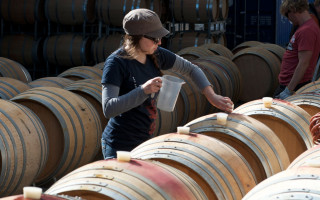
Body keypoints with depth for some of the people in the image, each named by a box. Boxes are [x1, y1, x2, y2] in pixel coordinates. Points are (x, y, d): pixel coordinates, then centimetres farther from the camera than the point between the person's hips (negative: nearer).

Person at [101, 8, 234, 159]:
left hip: (143, 141, 7)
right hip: (120, 147, -7)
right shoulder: (116, 63, -19)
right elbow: (108, 109, -27)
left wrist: (212, 96, 2)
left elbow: (191, 69, 14)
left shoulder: (156, 55, 0)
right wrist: (143, 90, -35)